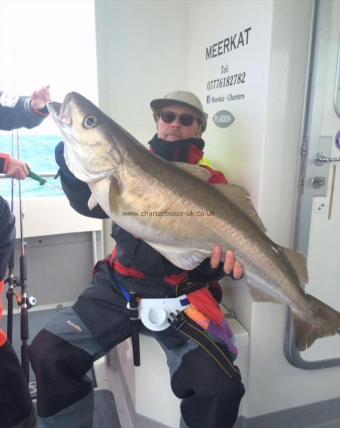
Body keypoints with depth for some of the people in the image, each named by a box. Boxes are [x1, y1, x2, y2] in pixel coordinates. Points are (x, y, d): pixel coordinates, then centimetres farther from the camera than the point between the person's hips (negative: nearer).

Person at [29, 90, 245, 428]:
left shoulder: (212, 182, 2)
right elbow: (91, 204, -1)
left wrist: (227, 252, -31)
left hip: (180, 296, -2)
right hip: (119, 286, 3)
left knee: (220, 387, -19)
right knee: (48, 352, -7)